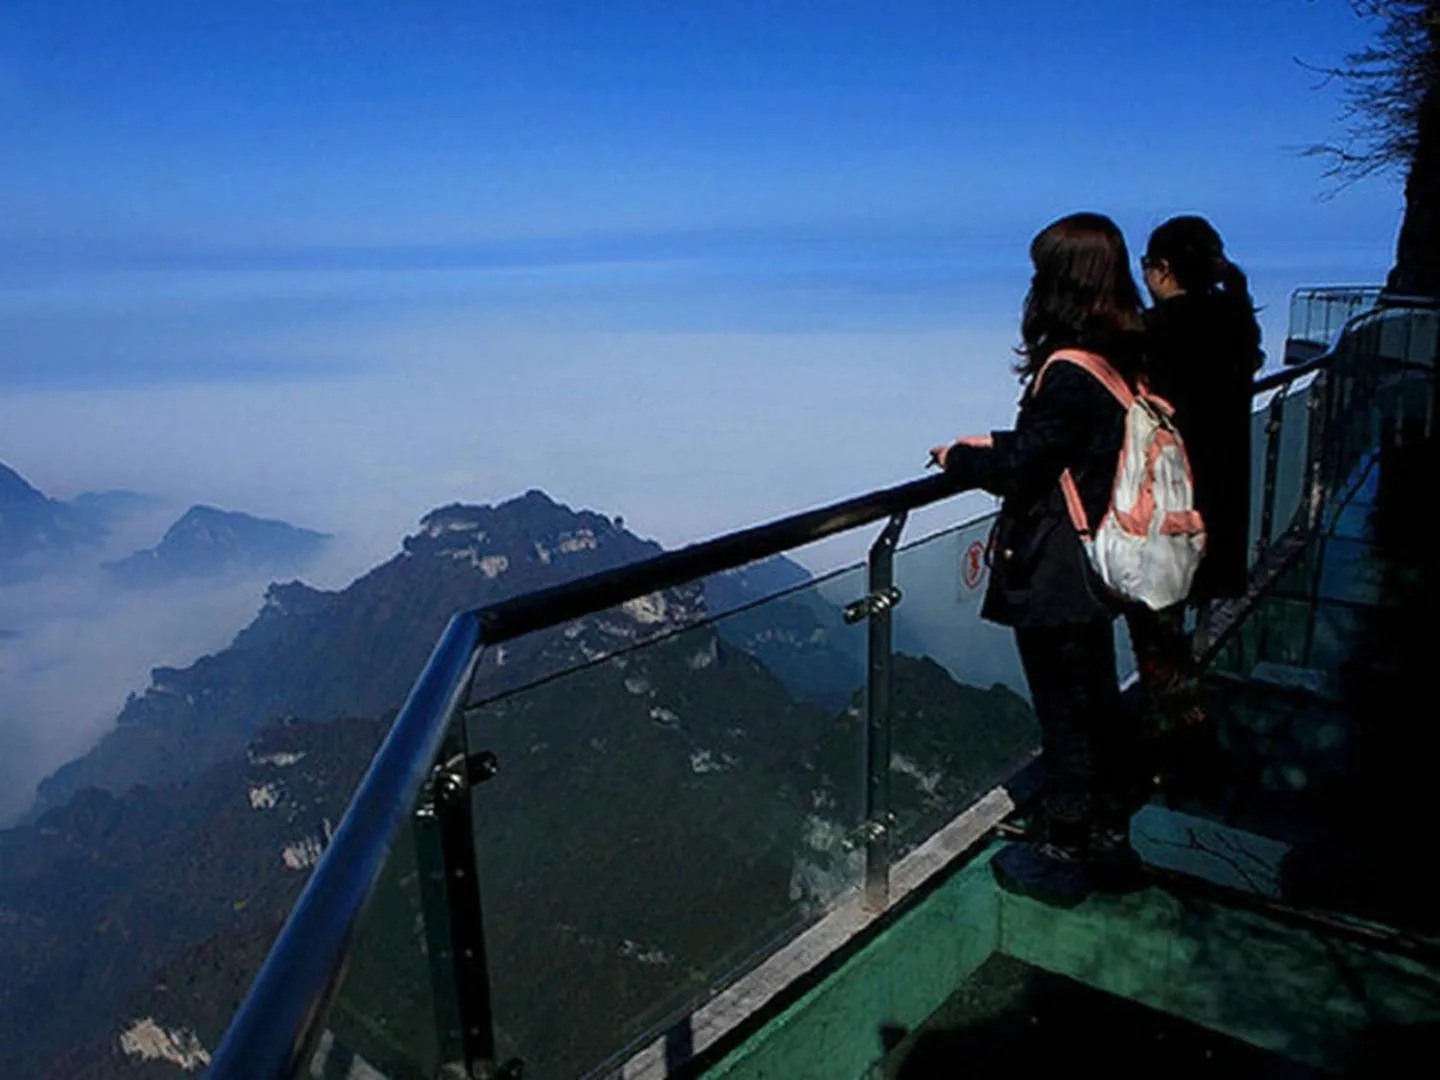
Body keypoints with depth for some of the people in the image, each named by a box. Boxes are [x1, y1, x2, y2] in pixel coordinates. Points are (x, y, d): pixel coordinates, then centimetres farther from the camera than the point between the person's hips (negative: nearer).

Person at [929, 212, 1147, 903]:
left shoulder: (1069, 372, -23)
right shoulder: (1126, 360, 5)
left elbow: (1021, 469, -18)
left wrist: (958, 459, -1)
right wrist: (997, 445, 17)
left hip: (1054, 579, -9)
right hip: (1095, 572, 9)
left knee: (1065, 716, 4)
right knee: (1097, 704, 20)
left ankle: (1065, 856, 21)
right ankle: (1107, 839, 36)